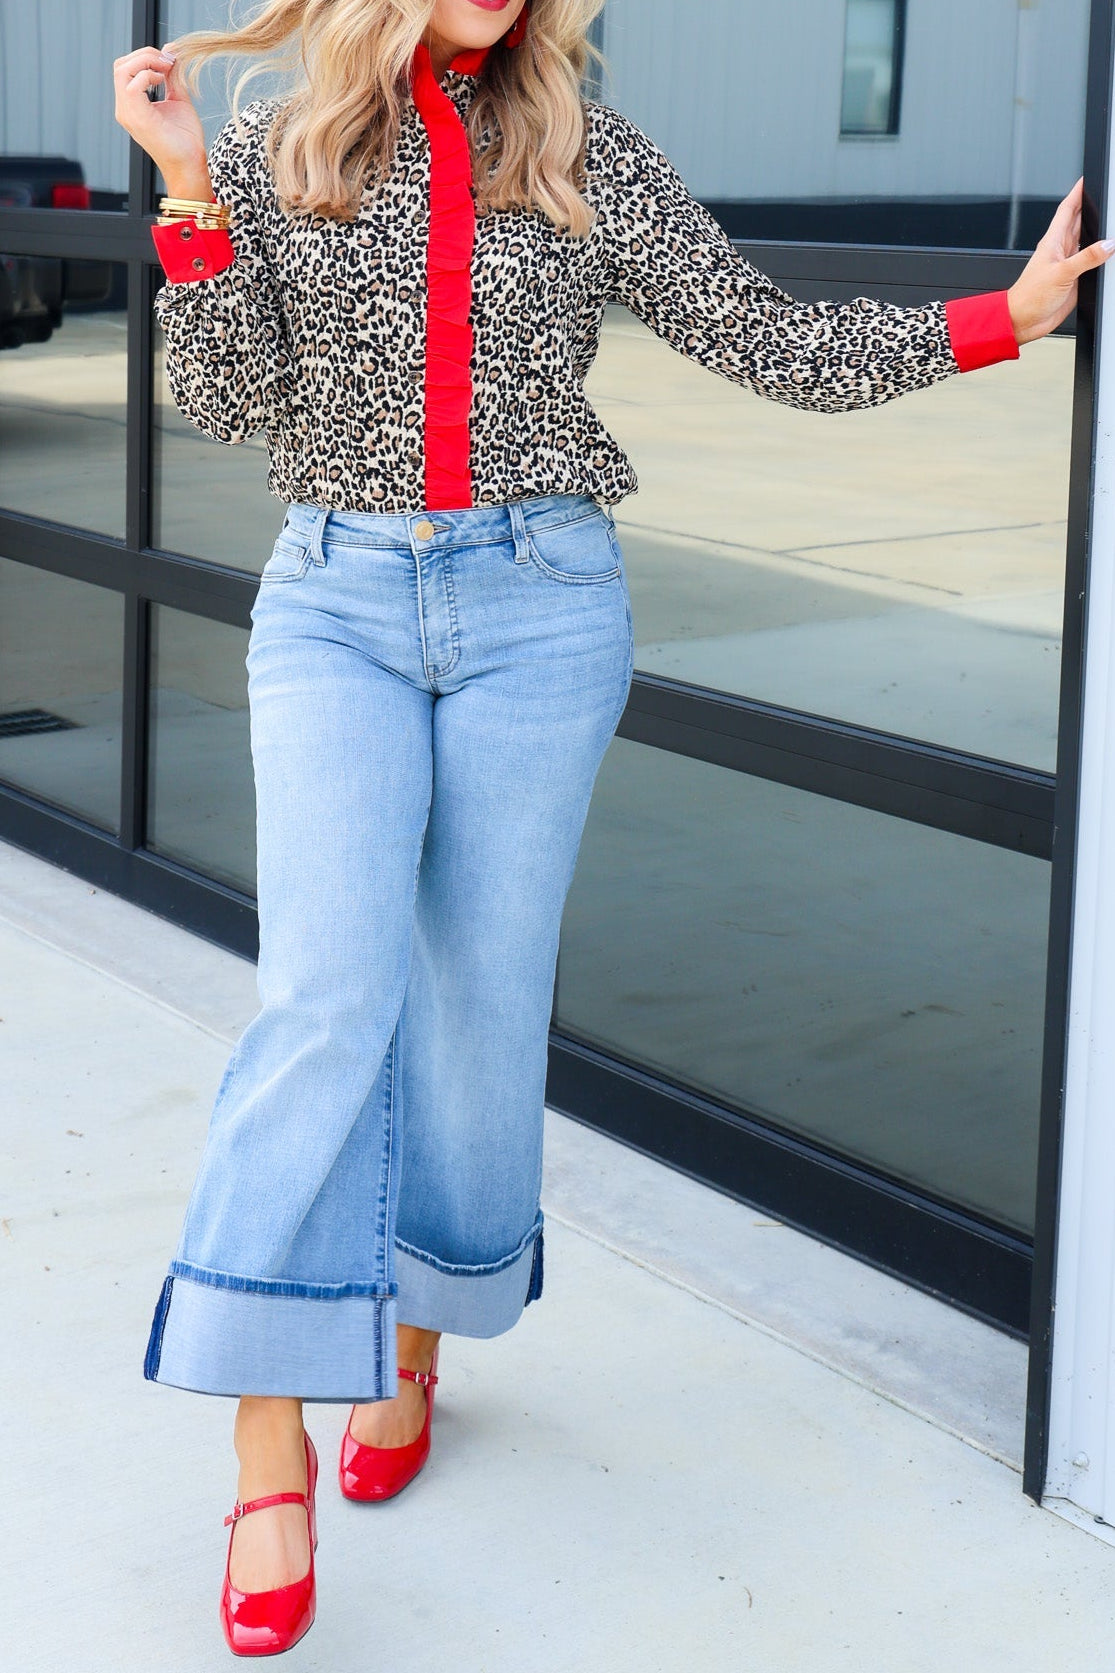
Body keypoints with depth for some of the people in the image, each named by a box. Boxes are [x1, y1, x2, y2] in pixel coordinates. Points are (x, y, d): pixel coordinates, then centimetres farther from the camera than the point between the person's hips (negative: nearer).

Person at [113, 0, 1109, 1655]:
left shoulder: (591, 153, 5)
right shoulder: (281, 146, 5)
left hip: (540, 608, 1)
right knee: (329, 991, -14)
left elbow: (766, 341, 4)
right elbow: (228, 397, -2)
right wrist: (191, 191, -11)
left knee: (479, 996, 6)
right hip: (337, 603, -1)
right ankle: (269, 1442, -9)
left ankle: (418, 1336, 28)